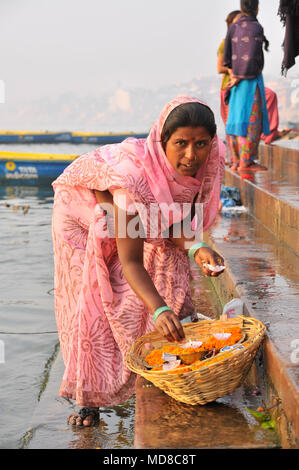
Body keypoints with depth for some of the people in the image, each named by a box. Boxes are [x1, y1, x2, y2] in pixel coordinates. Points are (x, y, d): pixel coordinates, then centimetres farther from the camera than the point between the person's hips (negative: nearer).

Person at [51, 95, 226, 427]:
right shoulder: (134, 171, -45)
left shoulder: (208, 163, -27)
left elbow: (174, 224, -16)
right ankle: (89, 397, 9)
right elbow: (131, 262, -43)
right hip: (85, 212, -5)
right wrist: (159, 310, -57)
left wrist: (196, 248, -37)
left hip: (142, 218, 5)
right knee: (89, 304, -6)